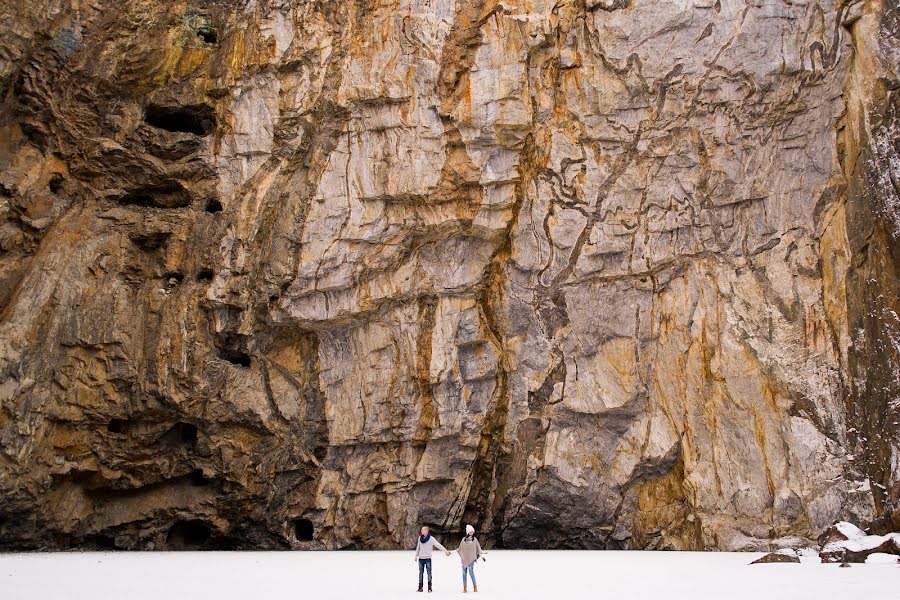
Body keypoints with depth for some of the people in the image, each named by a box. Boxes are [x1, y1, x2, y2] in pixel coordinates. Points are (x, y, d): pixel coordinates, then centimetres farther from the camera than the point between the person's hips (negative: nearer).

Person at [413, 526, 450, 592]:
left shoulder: (431, 539, -7)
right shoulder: (420, 538, 7)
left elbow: (438, 545, -10)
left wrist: (445, 551, -15)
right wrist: (416, 556, 21)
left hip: (428, 558, -4)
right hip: (421, 558, 4)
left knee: (429, 572, -3)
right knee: (421, 572, 6)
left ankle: (429, 587, 1)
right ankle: (420, 587, 11)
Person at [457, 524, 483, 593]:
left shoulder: (475, 539, 1)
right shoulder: (463, 539, 5)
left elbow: (478, 548, 5)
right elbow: (460, 549, 11)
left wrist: (481, 555, -1)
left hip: (471, 558, -2)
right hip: (464, 558, 2)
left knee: (471, 572, -12)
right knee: (464, 573, 4)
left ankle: (475, 586, 4)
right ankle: (464, 588, 10)